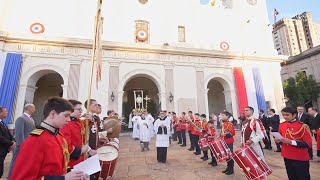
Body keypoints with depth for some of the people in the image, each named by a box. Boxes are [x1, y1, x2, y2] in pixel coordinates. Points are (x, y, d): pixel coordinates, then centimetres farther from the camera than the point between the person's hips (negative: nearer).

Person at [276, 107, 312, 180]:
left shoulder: (302, 126, -14)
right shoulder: (281, 125, 2)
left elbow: (308, 143, -17)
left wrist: (291, 142, -26)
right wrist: (279, 139, -7)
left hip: (301, 159, -5)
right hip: (287, 157, 5)